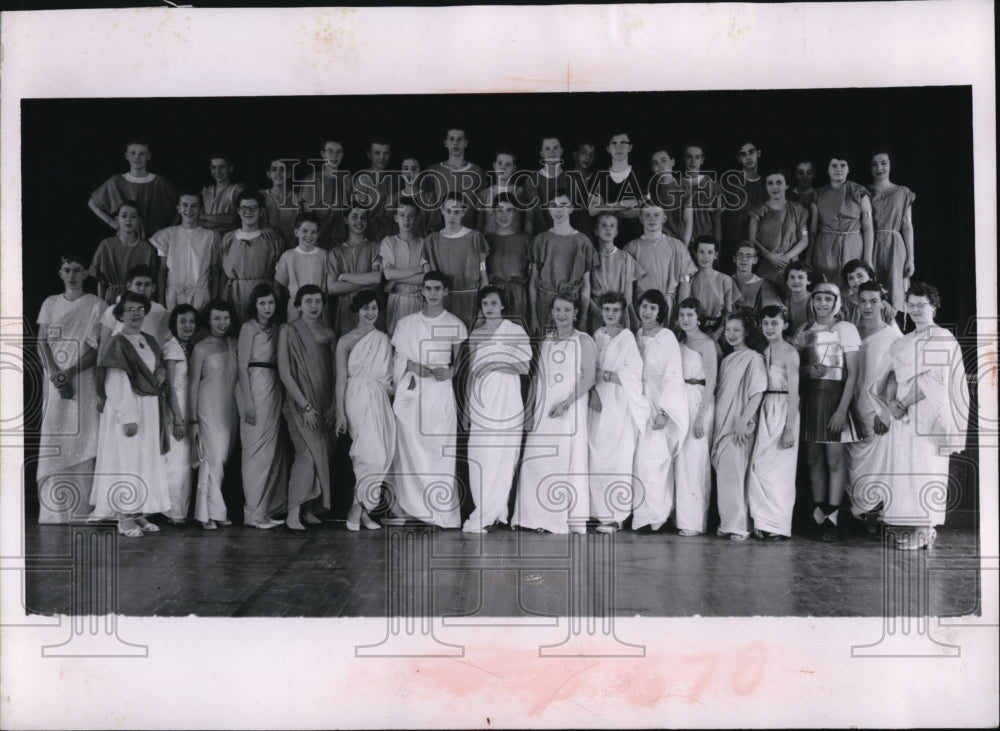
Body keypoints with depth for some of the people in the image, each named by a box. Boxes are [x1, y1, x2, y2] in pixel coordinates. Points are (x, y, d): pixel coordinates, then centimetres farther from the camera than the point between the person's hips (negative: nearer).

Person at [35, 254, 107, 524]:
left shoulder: (96, 305, 3)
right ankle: (54, 509, 1)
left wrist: (70, 372, -14)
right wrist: (53, 371, -8)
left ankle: (81, 509, -4)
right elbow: (42, 342, 9)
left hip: (84, 379, -3)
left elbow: (99, 348, -3)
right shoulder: (50, 303, 15)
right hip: (55, 380, 3)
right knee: (53, 442, -2)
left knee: (82, 441, -6)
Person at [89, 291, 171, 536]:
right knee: (126, 460, -4)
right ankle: (124, 518, 1)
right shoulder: (118, 344, -10)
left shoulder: (150, 341, 11)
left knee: (148, 460, 9)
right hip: (127, 408, -7)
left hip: (151, 408, 7)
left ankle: (139, 514, 16)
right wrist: (127, 417, -21)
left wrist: (161, 373, 1)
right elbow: (117, 384, -15)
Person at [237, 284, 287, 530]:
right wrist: (247, 403, -15)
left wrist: (280, 396, 6)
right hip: (255, 388, -7)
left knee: (273, 449, 8)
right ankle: (254, 512, 0)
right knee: (257, 449, -6)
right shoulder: (249, 328, -4)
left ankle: (269, 508, 16)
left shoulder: (274, 329, 16)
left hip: (274, 388, 7)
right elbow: (242, 366, -9)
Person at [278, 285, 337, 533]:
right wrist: (306, 406, -12)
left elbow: (335, 373, 12)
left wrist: (333, 406, 1)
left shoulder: (328, 334, 11)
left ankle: (309, 510, 11)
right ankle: (293, 515, -12)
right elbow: (284, 372, -8)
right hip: (300, 404, -5)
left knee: (322, 455, 1)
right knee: (309, 454, -16)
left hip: (324, 406, 5)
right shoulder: (289, 331, -2)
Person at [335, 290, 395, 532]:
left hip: (380, 401, 5)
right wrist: (340, 413, -8)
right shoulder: (346, 341, -1)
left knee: (381, 455, 2)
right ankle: (359, 509, -1)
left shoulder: (384, 340, 12)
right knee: (373, 455, -14)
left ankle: (360, 509, 12)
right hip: (357, 400, -5)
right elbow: (341, 378, -4)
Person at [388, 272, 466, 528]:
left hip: (440, 394, -2)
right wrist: (413, 366, -7)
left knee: (440, 450, -7)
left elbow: (462, 361, 8)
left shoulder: (455, 325, 8)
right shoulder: (405, 323, 13)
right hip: (409, 394, 2)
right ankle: (406, 505, 6)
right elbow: (396, 357, 12)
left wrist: (449, 372, -12)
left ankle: (442, 511, -3)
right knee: (406, 448, -2)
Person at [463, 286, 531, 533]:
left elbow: (525, 367, -5)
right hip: (480, 404, 5)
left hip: (505, 403, -4)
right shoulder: (475, 334, 15)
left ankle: (480, 520, -7)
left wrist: (495, 365, -14)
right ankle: (494, 513, 10)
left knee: (500, 460, -8)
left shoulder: (516, 332, 1)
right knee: (478, 461, -1)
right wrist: (466, 406, 14)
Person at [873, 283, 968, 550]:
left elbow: (934, 379, -12)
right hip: (902, 416, 6)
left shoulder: (943, 339, -2)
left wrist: (904, 403, -12)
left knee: (924, 467, -6)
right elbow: (891, 376, 12)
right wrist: (891, 401, -7)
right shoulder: (902, 343, 17)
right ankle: (904, 528, 8)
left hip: (928, 414, -6)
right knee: (901, 468, 3)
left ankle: (924, 530, -1)